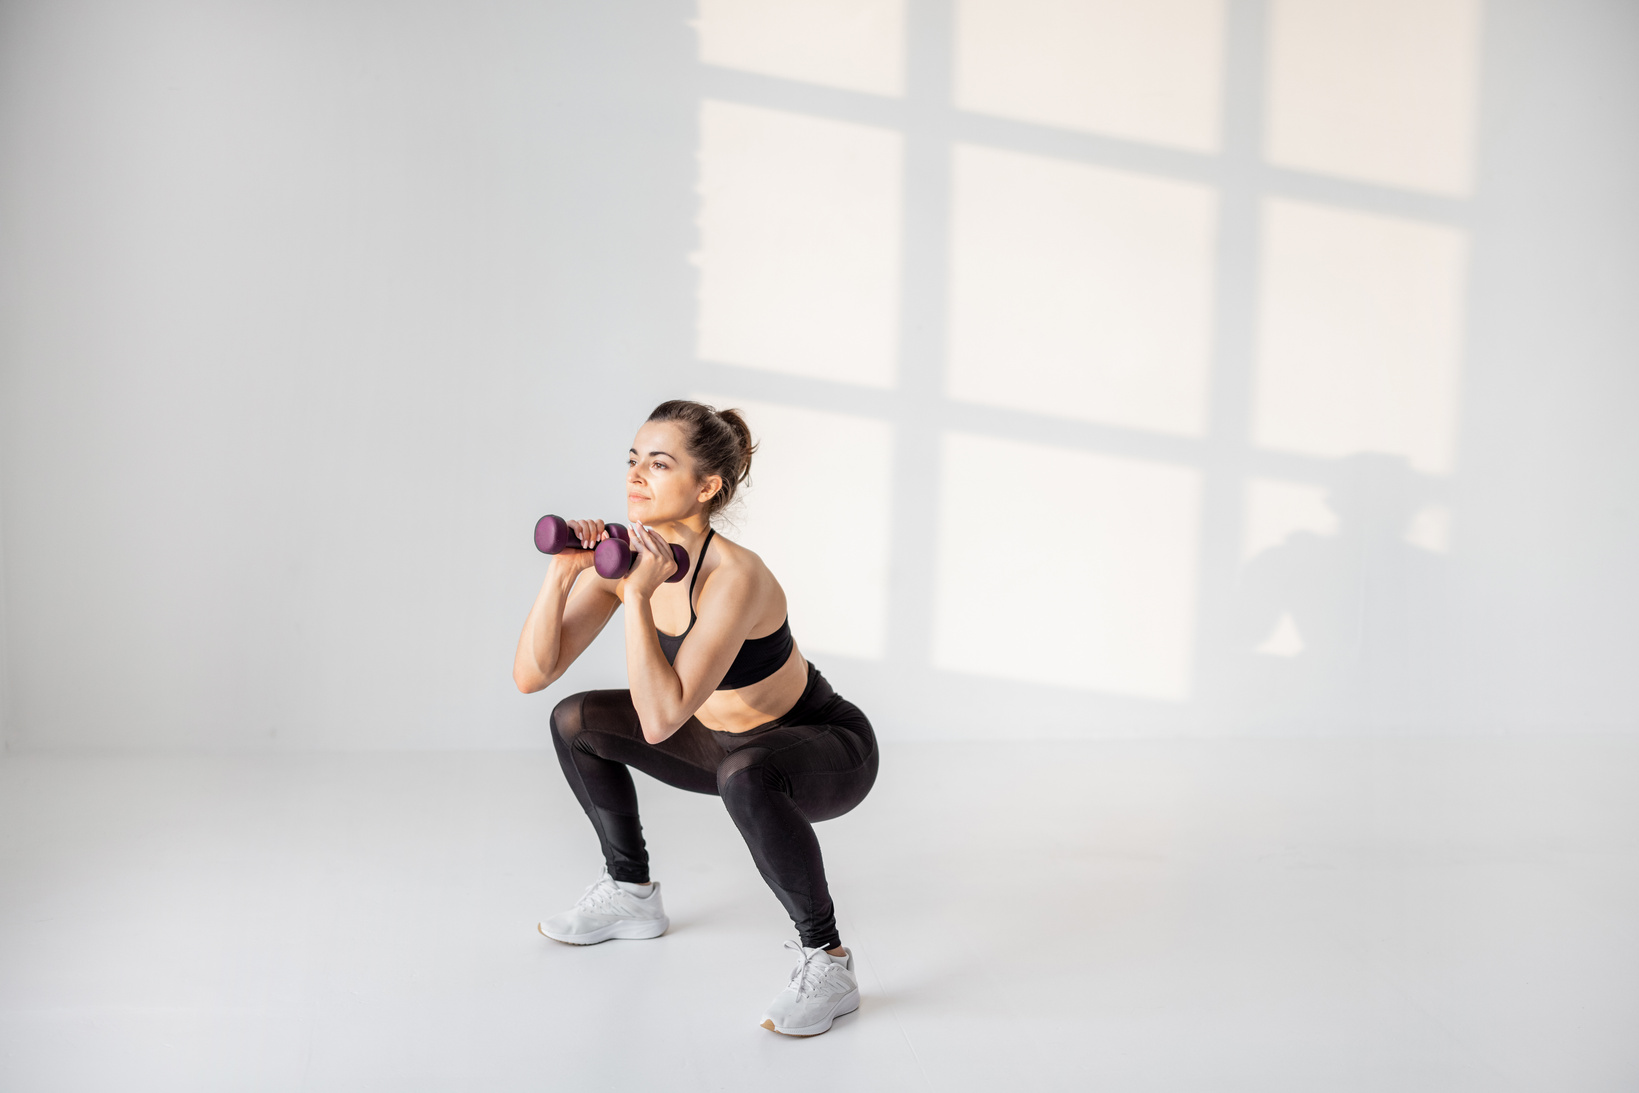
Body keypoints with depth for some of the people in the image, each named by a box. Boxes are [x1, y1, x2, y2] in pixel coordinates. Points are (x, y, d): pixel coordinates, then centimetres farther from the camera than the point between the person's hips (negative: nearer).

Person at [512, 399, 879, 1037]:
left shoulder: (734, 576, -34)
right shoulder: (625, 555, -12)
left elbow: (659, 720, -40)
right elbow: (531, 674, -14)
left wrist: (638, 595, -39)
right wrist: (561, 574, -26)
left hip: (829, 750, -8)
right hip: (726, 741, 8)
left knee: (744, 776, -40)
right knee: (576, 722, 4)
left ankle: (827, 963, -21)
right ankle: (632, 895, 22)